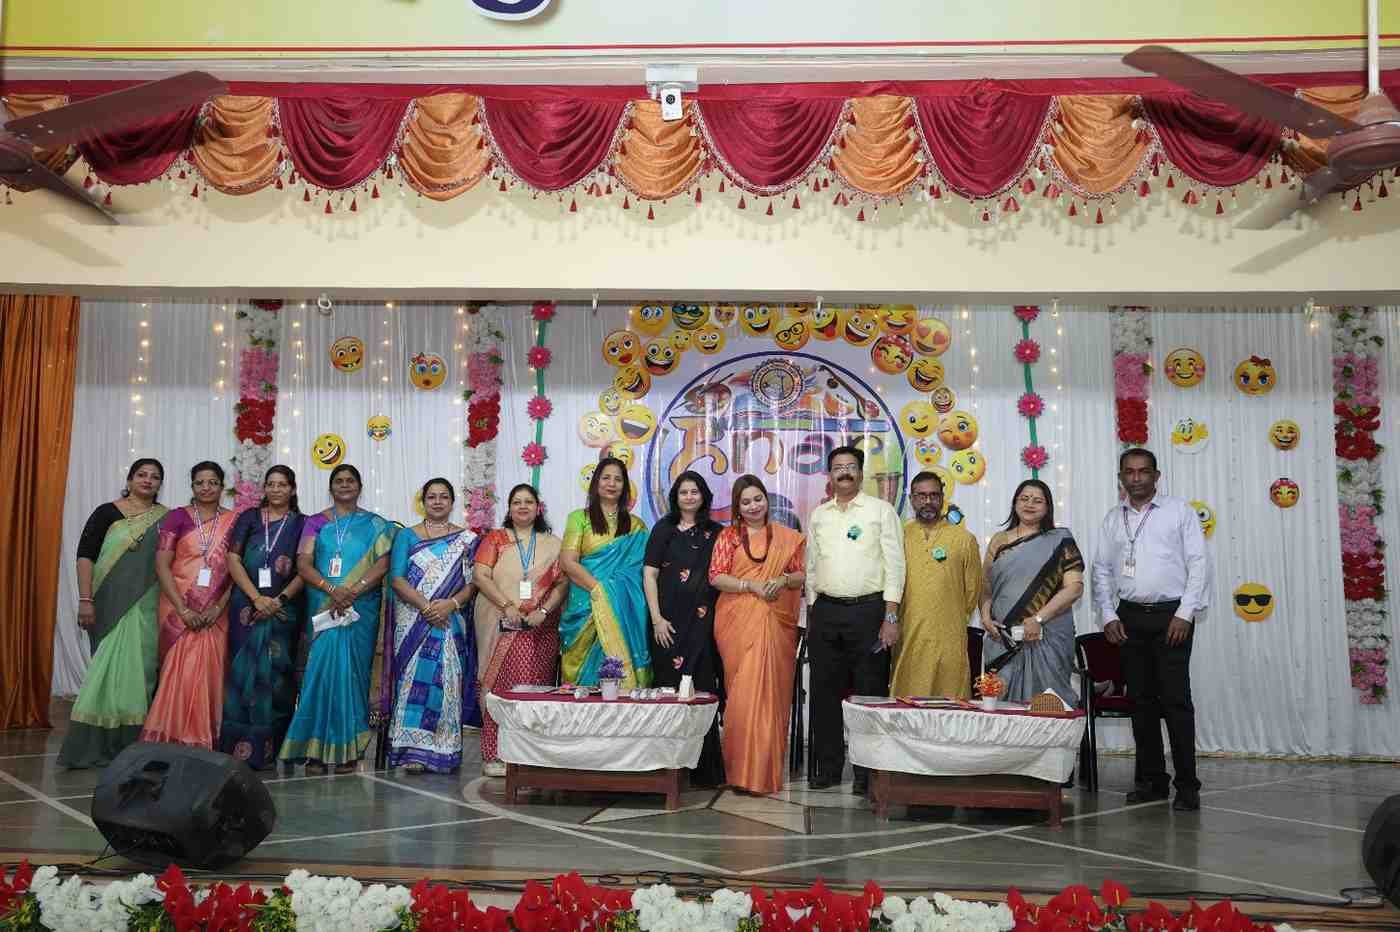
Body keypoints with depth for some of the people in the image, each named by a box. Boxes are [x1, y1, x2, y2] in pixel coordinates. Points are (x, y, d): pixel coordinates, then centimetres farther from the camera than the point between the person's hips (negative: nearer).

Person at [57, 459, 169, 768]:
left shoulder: (167, 519, 9)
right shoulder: (107, 513, 2)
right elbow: (85, 556, -3)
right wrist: (85, 600, -12)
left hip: (148, 607, 2)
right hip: (111, 604, -2)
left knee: (140, 669, 1)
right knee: (111, 668, -4)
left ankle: (132, 746, 9)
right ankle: (93, 747, 5)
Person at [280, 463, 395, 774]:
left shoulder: (374, 525, 9)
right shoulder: (316, 522, 11)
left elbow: (383, 562, -2)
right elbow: (303, 563, 1)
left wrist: (353, 591, -16)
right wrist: (332, 589, -16)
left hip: (361, 608, 0)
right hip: (323, 607, 1)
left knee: (351, 669, -3)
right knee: (323, 667, -6)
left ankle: (348, 748, 3)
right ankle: (317, 749, -2)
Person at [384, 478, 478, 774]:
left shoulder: (466, 539, 10)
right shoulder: (407, 536, 9)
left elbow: (473, 582, 3)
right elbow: (397, 578, -2)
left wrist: (451, 604, -15)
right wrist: (426, 606, -14)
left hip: (451, 624, 0)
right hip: (412, 623, 0)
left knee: (447, 682, -3)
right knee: (414, 680, -5)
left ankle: (445, 752, 3)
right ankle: (413, 752, -2)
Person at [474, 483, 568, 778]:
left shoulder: (552, 545, 14)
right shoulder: (495, 539, 10)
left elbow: (563, 582, 6)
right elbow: (481, 577, -1)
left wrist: (544, 610, -10)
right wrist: (508, 605, -12)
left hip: (540, 629, 1)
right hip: (502, 627, -1)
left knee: (535, 686, -4)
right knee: (500, 686, -5)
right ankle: (495, 754, -1)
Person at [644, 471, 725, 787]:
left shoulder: (715, 532, 11)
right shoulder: (663, 529, 7)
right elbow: (650, 574, 3)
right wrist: (657, 618, -6)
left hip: (703, 620, 1)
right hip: (670, 620, -1)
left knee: (702, 687, -3)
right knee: (668, 685, 0)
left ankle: (704, 769, 3)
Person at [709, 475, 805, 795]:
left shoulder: (788, 537, 11)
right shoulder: (728, 536, 7)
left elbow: (804, 574, 10)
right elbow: (716, 577, -2)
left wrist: (783, 580, -10)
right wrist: (751, 585, -14)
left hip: (777, 624, 1)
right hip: (738, 623, -1)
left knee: (772, 690, -1)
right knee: (742, 692, -4)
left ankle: (767, 770, 9)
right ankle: (743, 770, 5)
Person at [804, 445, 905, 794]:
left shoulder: (880, 510, 1)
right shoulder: (818, 514, 13)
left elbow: (894, 565, -4)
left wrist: (891, 617, -10)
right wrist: (813, 612, 11)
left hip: (869, 610, -4)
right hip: (825, 611, 4)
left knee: (870, 692, -1)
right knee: (825, 692, 7)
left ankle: (868, 772, 7)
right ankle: (828, 768, 17)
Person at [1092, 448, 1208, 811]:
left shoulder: (1179, 510, 2)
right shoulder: (1113, 518, 13)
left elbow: (1197, 563, -3)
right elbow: (1101, 571, 13)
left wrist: (1185, 613, -11)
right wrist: (1108, 615, 2)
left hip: (1171, 616, -4)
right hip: (1129, 617, 4)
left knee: (1176, 699, -7)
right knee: (1141, 700, 7)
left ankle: (1187, 785, -2)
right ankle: (1151, 779, 15)